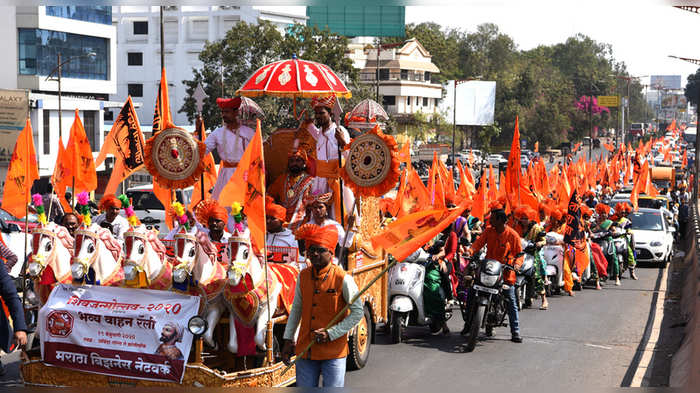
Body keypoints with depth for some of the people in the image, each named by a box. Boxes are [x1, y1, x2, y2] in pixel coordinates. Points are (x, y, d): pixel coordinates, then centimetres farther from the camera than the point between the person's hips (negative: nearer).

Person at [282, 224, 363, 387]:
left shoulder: (343, 279, -10)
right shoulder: (303, 276, 5)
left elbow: (357, 312, -5)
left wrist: (331, 333, -12)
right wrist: (288, 340, 13)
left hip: (333, 352, -4)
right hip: (305, 350, 4)